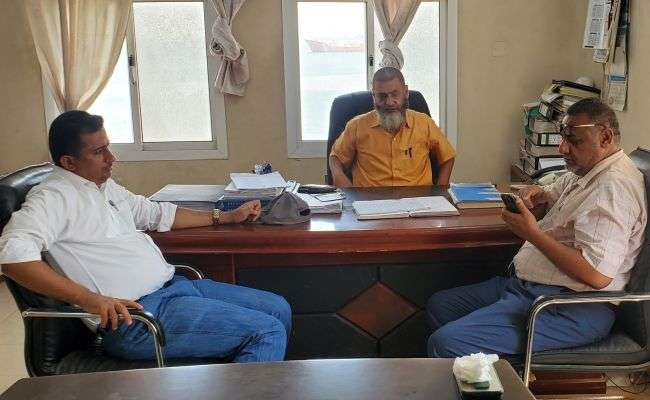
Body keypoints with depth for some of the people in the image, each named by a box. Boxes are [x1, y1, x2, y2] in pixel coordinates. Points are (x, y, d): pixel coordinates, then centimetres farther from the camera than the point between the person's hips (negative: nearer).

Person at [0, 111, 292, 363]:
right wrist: (89, 299, -34)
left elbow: (156, 214, 29)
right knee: (266, 332, -18)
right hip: (133, 315, -10)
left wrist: (227, 216, 28)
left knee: (278, 309, 9)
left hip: (172, 286, 10)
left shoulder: (105, 187, 18)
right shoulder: (54, 196, -12)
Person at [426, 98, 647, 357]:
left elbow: (598, 275, -29)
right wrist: (536, 195, 9)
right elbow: (552, 196, 36)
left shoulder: (613, 186, -19)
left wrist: (532, 233, -20)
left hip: (573, 309, -11)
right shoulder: (584, 172, 14)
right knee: (439, 305, 15)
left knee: (445, 343, -24)